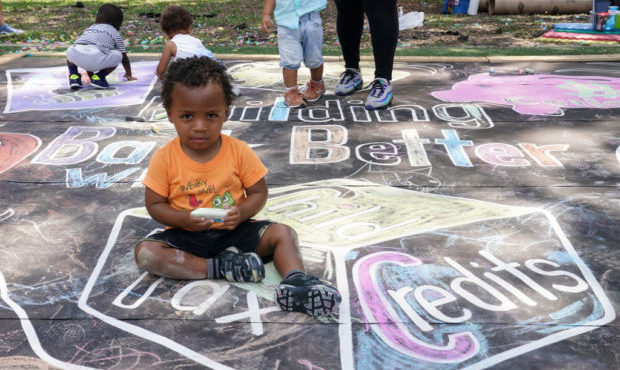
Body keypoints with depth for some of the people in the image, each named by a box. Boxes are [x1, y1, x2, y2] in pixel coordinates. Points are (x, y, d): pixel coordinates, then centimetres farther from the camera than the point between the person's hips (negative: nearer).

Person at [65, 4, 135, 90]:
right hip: (97, 58, -4)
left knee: (70, 51, 36)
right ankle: (99, 77, 10)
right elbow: (125, 58, 36)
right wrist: (129, 75, 51)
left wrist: (90, 75, 58)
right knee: (118, 55, 20)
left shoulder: (89, 29, 41)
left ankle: (74, 76, 17)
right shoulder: (115, 34, 30)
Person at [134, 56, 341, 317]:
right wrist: (185, 219, -22)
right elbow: (154, 204, -3)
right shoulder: (164, 159, -10)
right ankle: (217, 267, -26)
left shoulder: (239, 152, -8)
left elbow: (259, 192, 0)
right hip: (186, 235, 0)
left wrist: (241, 213, -22)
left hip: (234, 230, 1)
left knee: (283, 233, -17)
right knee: (144, 252, -27)